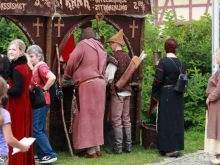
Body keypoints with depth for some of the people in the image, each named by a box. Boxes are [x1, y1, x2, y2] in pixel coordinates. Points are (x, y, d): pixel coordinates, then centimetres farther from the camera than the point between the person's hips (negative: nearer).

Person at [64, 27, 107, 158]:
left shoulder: (83, 44, -4)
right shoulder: (100, 47, 16)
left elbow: (72, 61, -8)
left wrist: (67, 76, 8)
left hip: (88, 84, -7)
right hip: (99, 82, 7)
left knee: (87, 116, -4)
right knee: (95, 116, 13)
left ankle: (91, 150, -5)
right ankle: (97, 148, 14)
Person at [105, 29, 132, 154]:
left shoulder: (114, 57, -13)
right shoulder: (127, 57, 8)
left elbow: (109, 77, -15)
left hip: (117, 91, -7)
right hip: (127, 90, 7)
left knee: (117, 120, -3)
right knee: (126, 119, 11)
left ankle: (118, 148, -3)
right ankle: (128, 146, 13)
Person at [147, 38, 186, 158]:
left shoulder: (163, 62, -14)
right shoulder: (181, 63, 3)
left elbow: (157, 80, -16)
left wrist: (154, 95, -3)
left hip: (165, 96, -5)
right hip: (178, 97, 6)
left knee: (166, 121, 0)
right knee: (177, 120, 12)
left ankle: (169, 149, -1)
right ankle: (176, 146, 17)